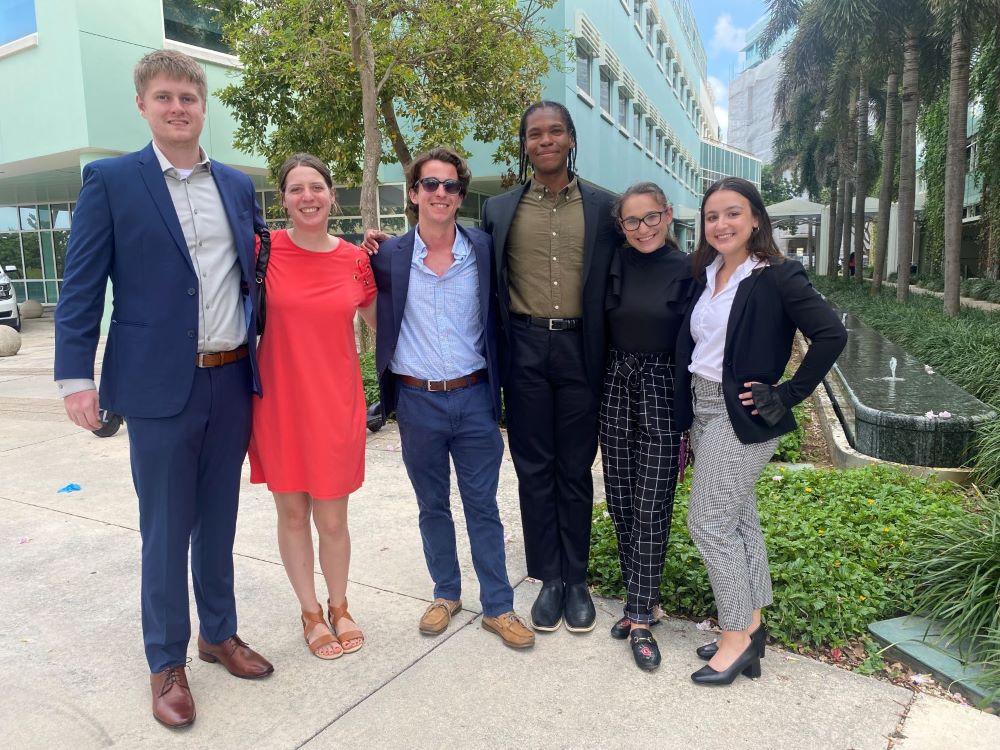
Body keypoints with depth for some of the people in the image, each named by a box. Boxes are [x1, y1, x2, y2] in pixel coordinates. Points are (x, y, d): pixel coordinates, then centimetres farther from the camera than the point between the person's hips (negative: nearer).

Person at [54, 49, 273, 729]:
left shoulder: (238, 185, 11)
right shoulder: (110, 181, -1)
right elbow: (81, 286, -3)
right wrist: (77, 377, -8)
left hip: (233, 380, 4)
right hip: (161, 386, -4)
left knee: (219, 521, 16)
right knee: (166, 532, 7)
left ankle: (219, 633, 35)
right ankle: (167, 664, 25)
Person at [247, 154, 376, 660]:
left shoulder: (356, 259, 1)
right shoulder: (263, 250, -4)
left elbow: (381, 323, 13)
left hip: (337, 403, 1)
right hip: (279, 401, 0)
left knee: (332, 518, 8)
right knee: (292, 512, 12)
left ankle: (339, 607, 34)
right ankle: (310, 613, 34)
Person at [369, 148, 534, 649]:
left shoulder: (484, 250, -1)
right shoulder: (389, 256, -2)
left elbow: (496, 320, 5)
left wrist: (496, 392, 0)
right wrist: (366, 251, -3)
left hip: (474, 398, 0)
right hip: (417, 402, 1)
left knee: (482, 506, 9)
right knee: (432, 507, 15)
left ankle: (497, 606, 22)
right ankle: (446, 593, 34)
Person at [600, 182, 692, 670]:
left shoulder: (687, 271, -5)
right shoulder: (614, 265, 3)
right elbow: (596, 329, 10)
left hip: (663, 392, -3)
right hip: (616, 388, 4)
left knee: (651, 509, -1)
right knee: (621, 505, 10)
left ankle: (640, 620, 11)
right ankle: (641, 598, 28)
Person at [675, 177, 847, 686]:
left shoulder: (777, 277, -11)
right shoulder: (705, 275, 10)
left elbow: (831, 334, -18)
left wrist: (785, 396, -16)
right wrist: (686, 413, 7)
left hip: (741, 415, -7)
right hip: (702, 409, 7)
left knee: (708, 520, -5)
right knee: (738, 517, 14)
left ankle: (737, 637, 12)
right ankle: (751, 625, 28)